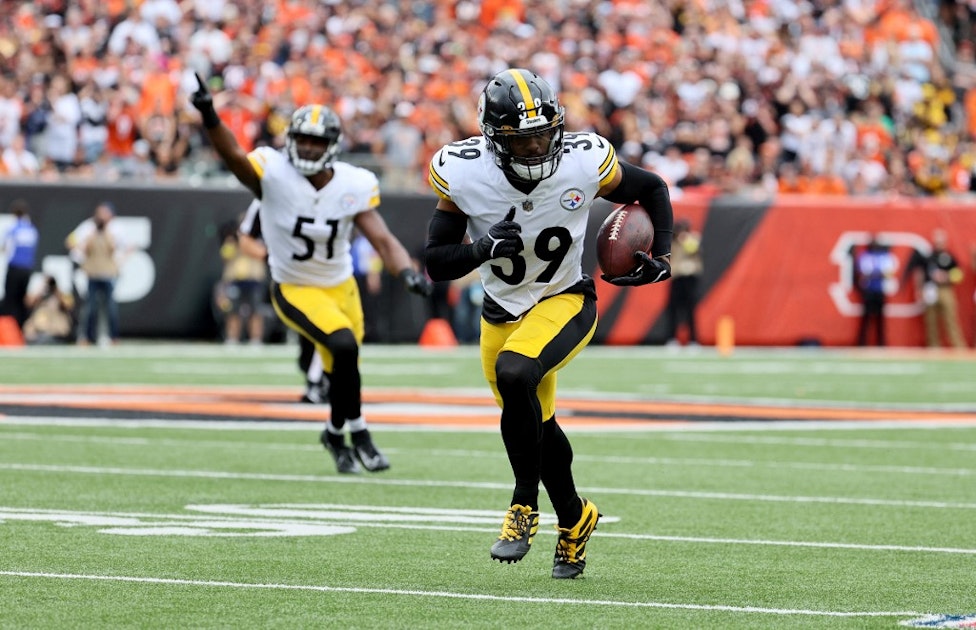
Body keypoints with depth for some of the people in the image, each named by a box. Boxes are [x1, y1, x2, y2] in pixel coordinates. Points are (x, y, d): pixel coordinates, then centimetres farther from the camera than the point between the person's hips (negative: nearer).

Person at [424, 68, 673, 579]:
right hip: (502, 313, 3)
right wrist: (483, 248, -32)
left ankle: (525, 506, -15)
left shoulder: (584, 163, -19)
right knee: (538, 425, 14)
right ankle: (574, 519, 42)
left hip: (565, 302, -3)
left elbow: (652, 190, 0)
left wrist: (661, 259, -13)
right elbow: (436, 262, -13)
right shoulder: (465, 175, -19)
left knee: (514, 373, -32)